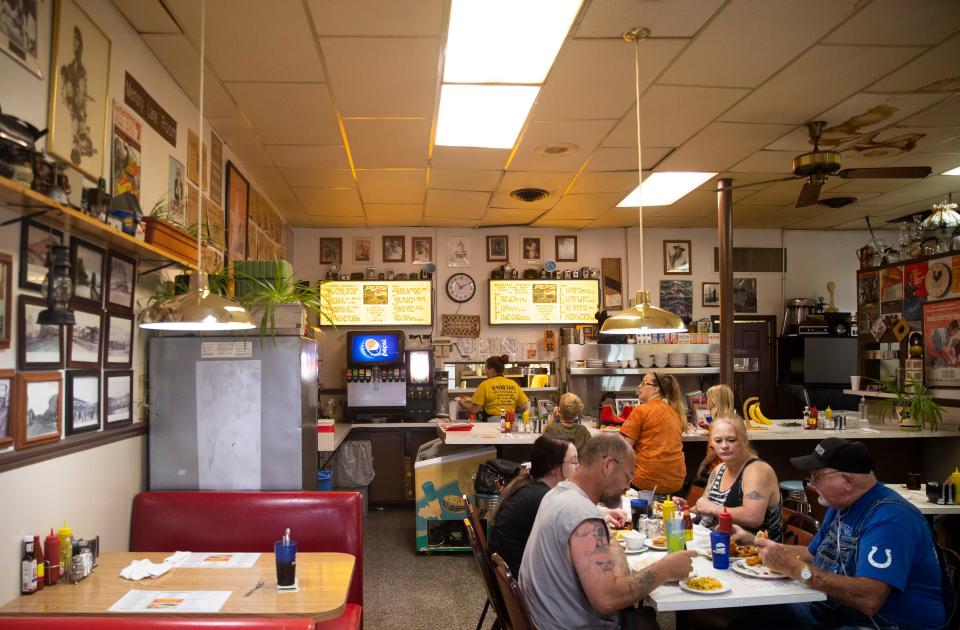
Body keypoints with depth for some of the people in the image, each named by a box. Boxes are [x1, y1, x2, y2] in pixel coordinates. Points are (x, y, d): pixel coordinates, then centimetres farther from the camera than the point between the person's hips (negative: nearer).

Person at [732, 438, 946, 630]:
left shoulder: (890, 518, -22)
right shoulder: (841, 505, 9)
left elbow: (869, 599, -32)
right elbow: (813, 554, 22)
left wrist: (796, 568, -30)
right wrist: (753, 542, 13)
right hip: (832, 609, 9)